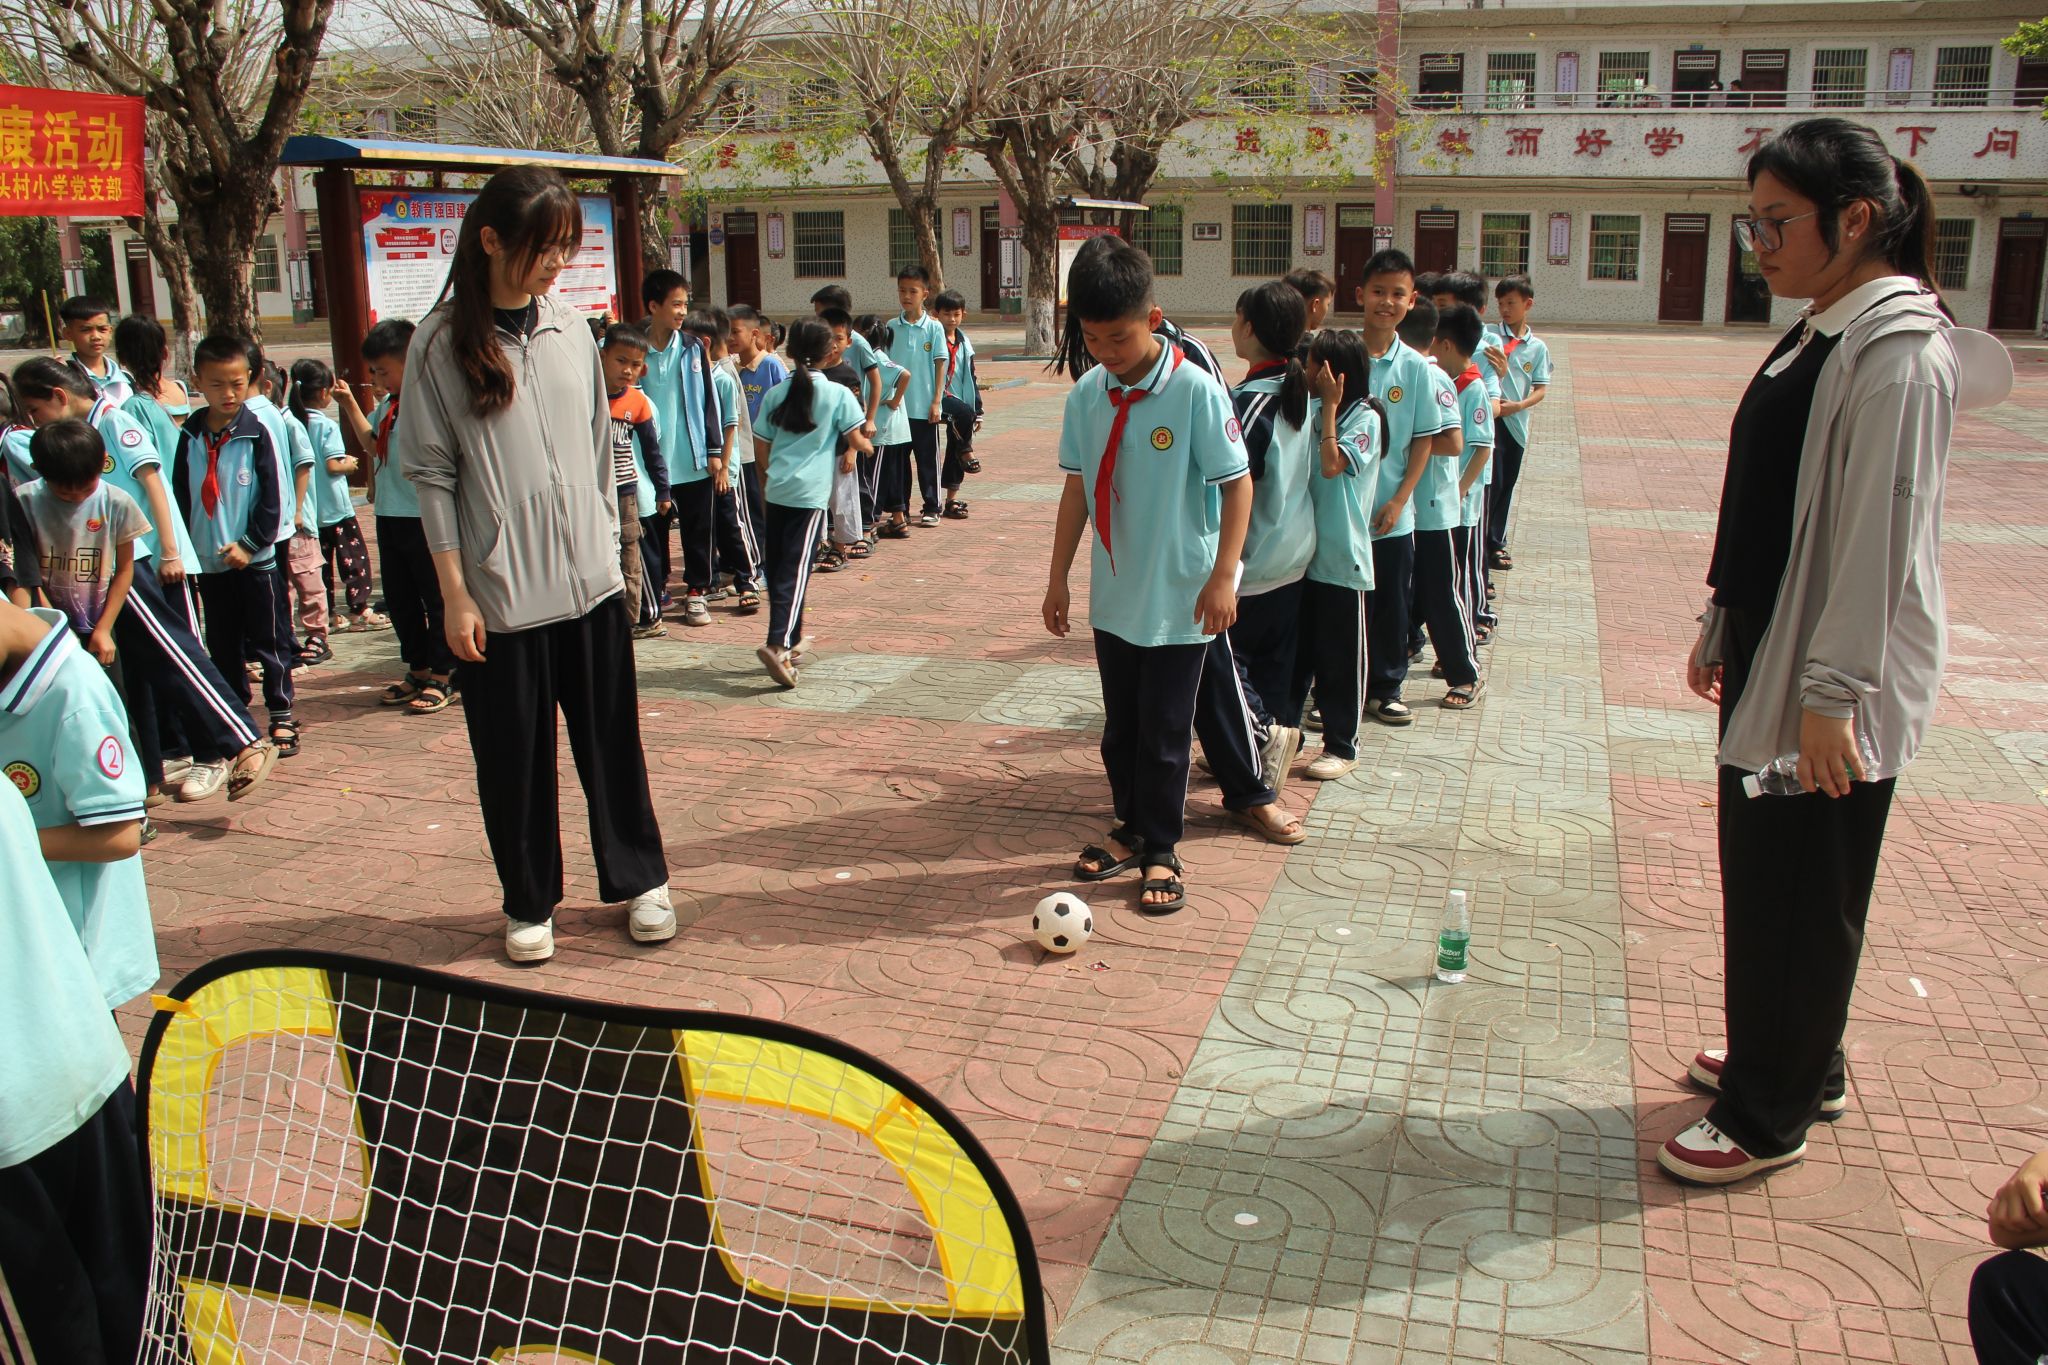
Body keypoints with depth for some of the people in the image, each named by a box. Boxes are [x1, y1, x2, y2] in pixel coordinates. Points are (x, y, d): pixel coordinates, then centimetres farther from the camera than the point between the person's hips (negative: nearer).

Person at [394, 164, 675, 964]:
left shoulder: (570, 330, 6)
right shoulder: (443, 343, -6)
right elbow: (431, 476, -6)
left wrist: (610, 550, 12)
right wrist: (455, 595, -9)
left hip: (590, 584, 3)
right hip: (499, 596, -3)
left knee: (612, 738, 10)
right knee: (514, 755, 7)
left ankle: (639, 880, 27)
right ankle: (530, 903, 25)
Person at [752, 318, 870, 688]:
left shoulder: (775, 393, 9)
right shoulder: (837, 394, -3)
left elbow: (761, 447, 11)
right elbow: (856, 440, -1)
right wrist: (857, 448, 22)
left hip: (777, 491, 5)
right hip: (810, 493, -5)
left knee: (778, 567, 14)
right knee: (795, 570, -8)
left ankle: (792, 641, 25)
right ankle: (778, 646, -22)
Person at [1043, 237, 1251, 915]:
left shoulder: (1196, 390, -16)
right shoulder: (1086, 396, -1)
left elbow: (1238, 483, -12)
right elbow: (1076, 489, 7)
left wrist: (1222, 577, -16)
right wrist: (1058, 578, 8)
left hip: (1180, 600, -5)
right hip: (1112, 597, 5)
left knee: (1164, 733, 5)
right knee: (1119, 727, 16)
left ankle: (1161, 851, 22)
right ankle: (1132, 828, 35)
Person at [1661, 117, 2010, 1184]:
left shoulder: (1898, 352, -18)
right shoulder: (1821, 336, 11)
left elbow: (1880, 531, -22)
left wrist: (1832, 694, -22)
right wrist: (1721, 630, 18)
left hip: (1832, 682, -9)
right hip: (1770, 654, 9)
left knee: (1801, 896, 3)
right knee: (1759, 873, 18)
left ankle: (1767, 1117, 18)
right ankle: (1796, 1064, 37)